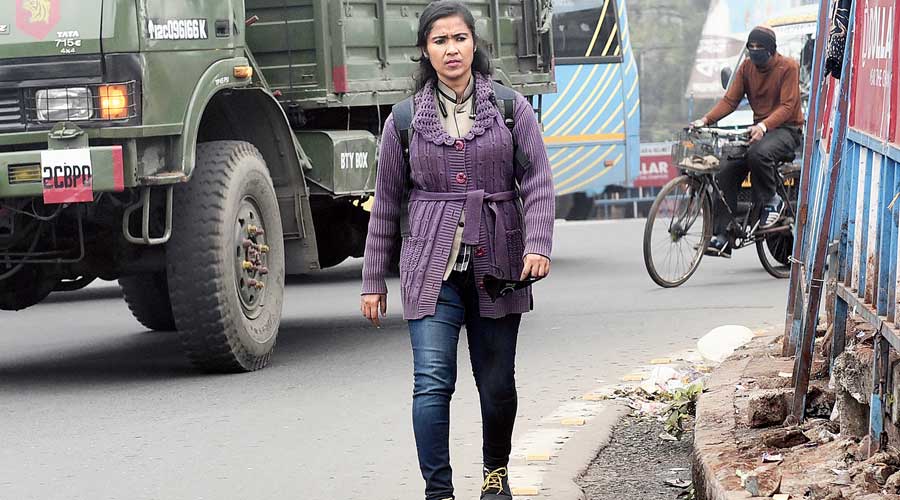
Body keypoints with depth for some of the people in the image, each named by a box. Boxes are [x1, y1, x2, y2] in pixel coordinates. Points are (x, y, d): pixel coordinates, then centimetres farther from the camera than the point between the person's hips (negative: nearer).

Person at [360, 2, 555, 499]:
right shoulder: (406, 119, 4)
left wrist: (538, 244, -16)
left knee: (497, 383, 10)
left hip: (496, 267, 1)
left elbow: (538, 183, -1)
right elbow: (387, 204, 9)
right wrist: (373, 281, 9)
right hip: (432, 270, -1)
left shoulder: (511, 108, 4)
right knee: (432, 382, -12)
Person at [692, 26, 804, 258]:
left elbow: (787, 106, -16)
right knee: (727, 169, -15)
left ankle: (771, 201, -10)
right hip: (760, 130, 6)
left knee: (758, 153, -38)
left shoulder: (788, 67, -8)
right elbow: (730, 100, 4)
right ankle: (721, 236, -15)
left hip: (787, 129, -6)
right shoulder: (747, 68, 8)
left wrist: (764, 126, -33)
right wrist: (706, 120, -13)